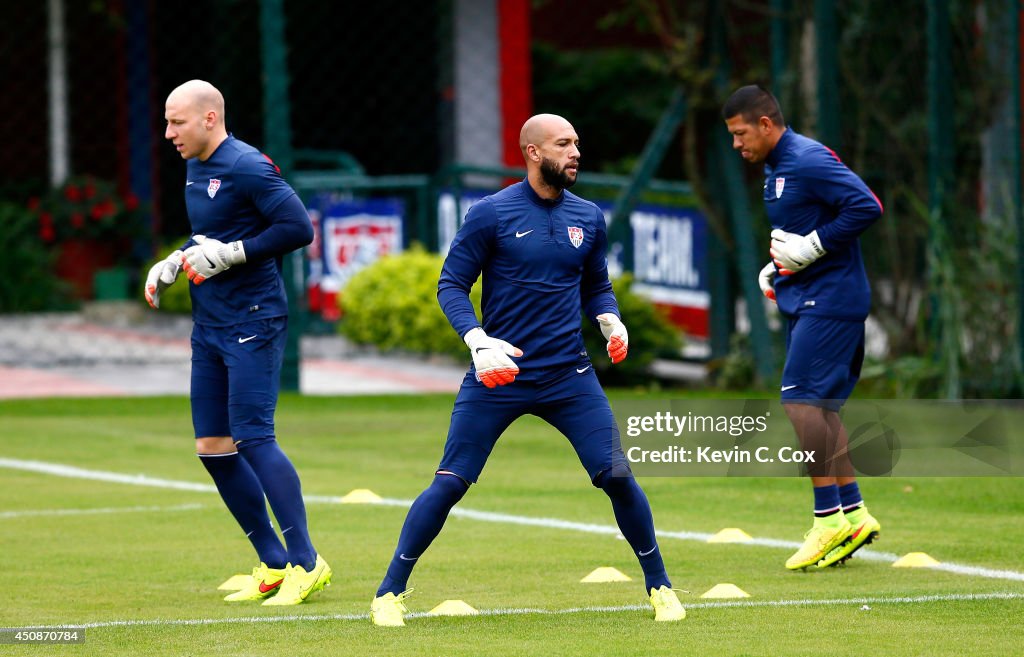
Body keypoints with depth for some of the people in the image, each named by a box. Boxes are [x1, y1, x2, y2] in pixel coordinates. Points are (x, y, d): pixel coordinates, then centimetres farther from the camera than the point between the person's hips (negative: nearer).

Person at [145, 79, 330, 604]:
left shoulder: (246, 167, -14)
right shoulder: (194, 168, 14)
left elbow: (298, 227, -19)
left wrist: (228, 254, -19)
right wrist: (173, 263, 11)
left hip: (251, 324, -10)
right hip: (209, 326, 10)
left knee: (252, 438, -14)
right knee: (212, 447, 7)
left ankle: (306, 563, -9)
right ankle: (273, 565, 15)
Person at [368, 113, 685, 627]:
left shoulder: (588, 218, 7)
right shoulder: (491, 213, -6)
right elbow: (451, 284, -3)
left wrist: (610, 321, -2)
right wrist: (478, 341, -18)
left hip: (569, 377, 3)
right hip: (498, 374, -3)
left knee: (616, 476, -6)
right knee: (450, 483, -5)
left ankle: (659, 585, 11)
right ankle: (390, 592, 7)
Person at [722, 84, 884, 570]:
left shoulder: (809, 160, -16)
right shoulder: (776, 168, 16)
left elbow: (866, 207, -24)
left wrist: (810, 249, -21)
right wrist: (776, 267, 10)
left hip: (829, 299, -10)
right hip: (805, 301, 10)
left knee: (801, 398, -15)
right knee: (820, 406, 10)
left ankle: (829, 517, -12)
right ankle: (854, 514, 14)